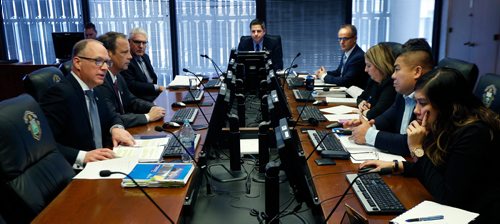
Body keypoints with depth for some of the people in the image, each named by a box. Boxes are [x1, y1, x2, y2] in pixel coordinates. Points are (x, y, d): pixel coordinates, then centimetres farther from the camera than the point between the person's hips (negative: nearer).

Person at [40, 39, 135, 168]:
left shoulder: (91, 90, 10)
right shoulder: (60, 93, -14)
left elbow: (111, 117, 23)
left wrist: (116, 128, 2)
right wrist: (82, 156, -29)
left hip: (99, 165, 8)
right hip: (74, 173, -8)